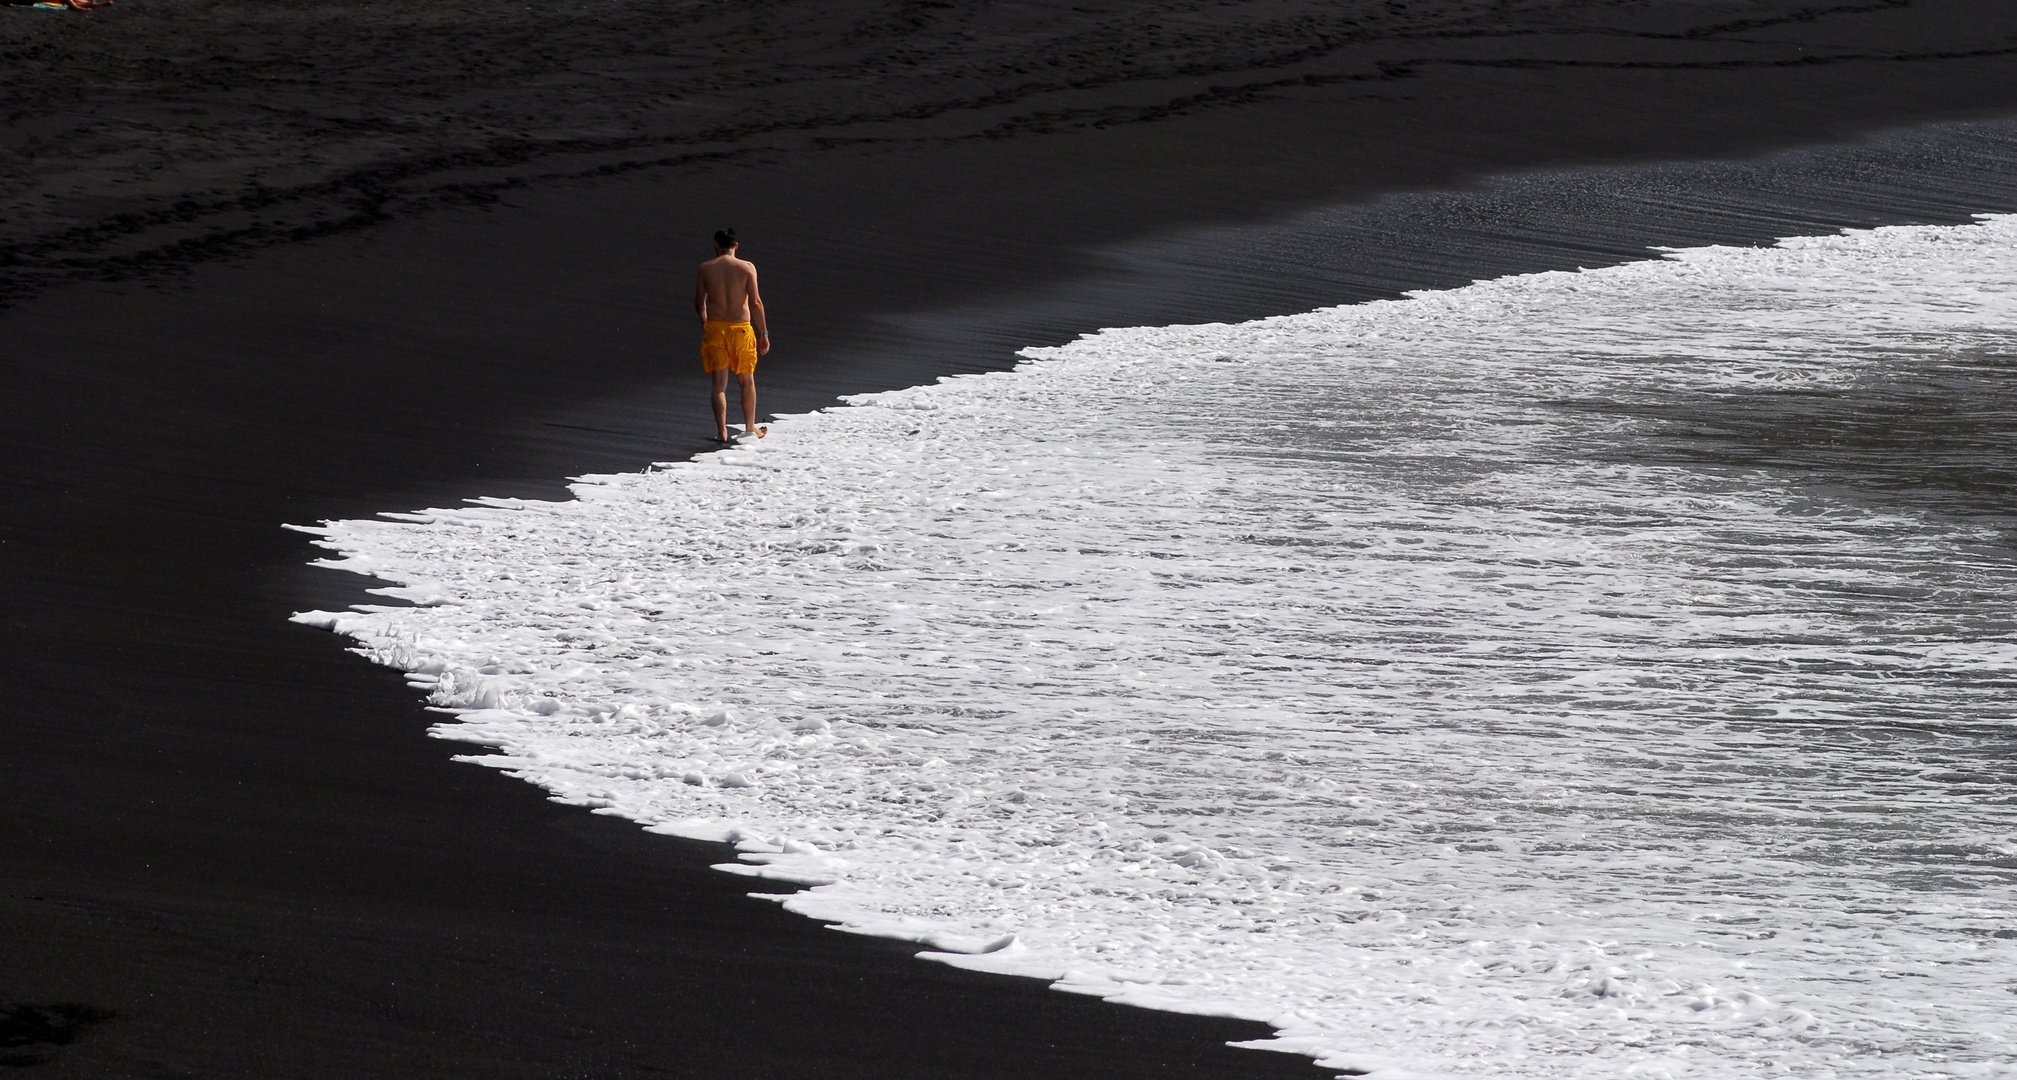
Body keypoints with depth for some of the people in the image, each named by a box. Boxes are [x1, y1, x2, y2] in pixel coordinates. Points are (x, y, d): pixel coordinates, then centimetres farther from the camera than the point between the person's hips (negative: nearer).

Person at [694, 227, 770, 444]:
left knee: (720, 383, 5)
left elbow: (699, 303, 9)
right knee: (747, 381, 15)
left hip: (714, 328, 1)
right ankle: (750, 428, 21)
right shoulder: (747, 267, -5)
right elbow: (755, 302, -9)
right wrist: (764, 333, -3)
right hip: (741, 328, -1)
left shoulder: (705, 268, 1)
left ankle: (721, 431, -3)